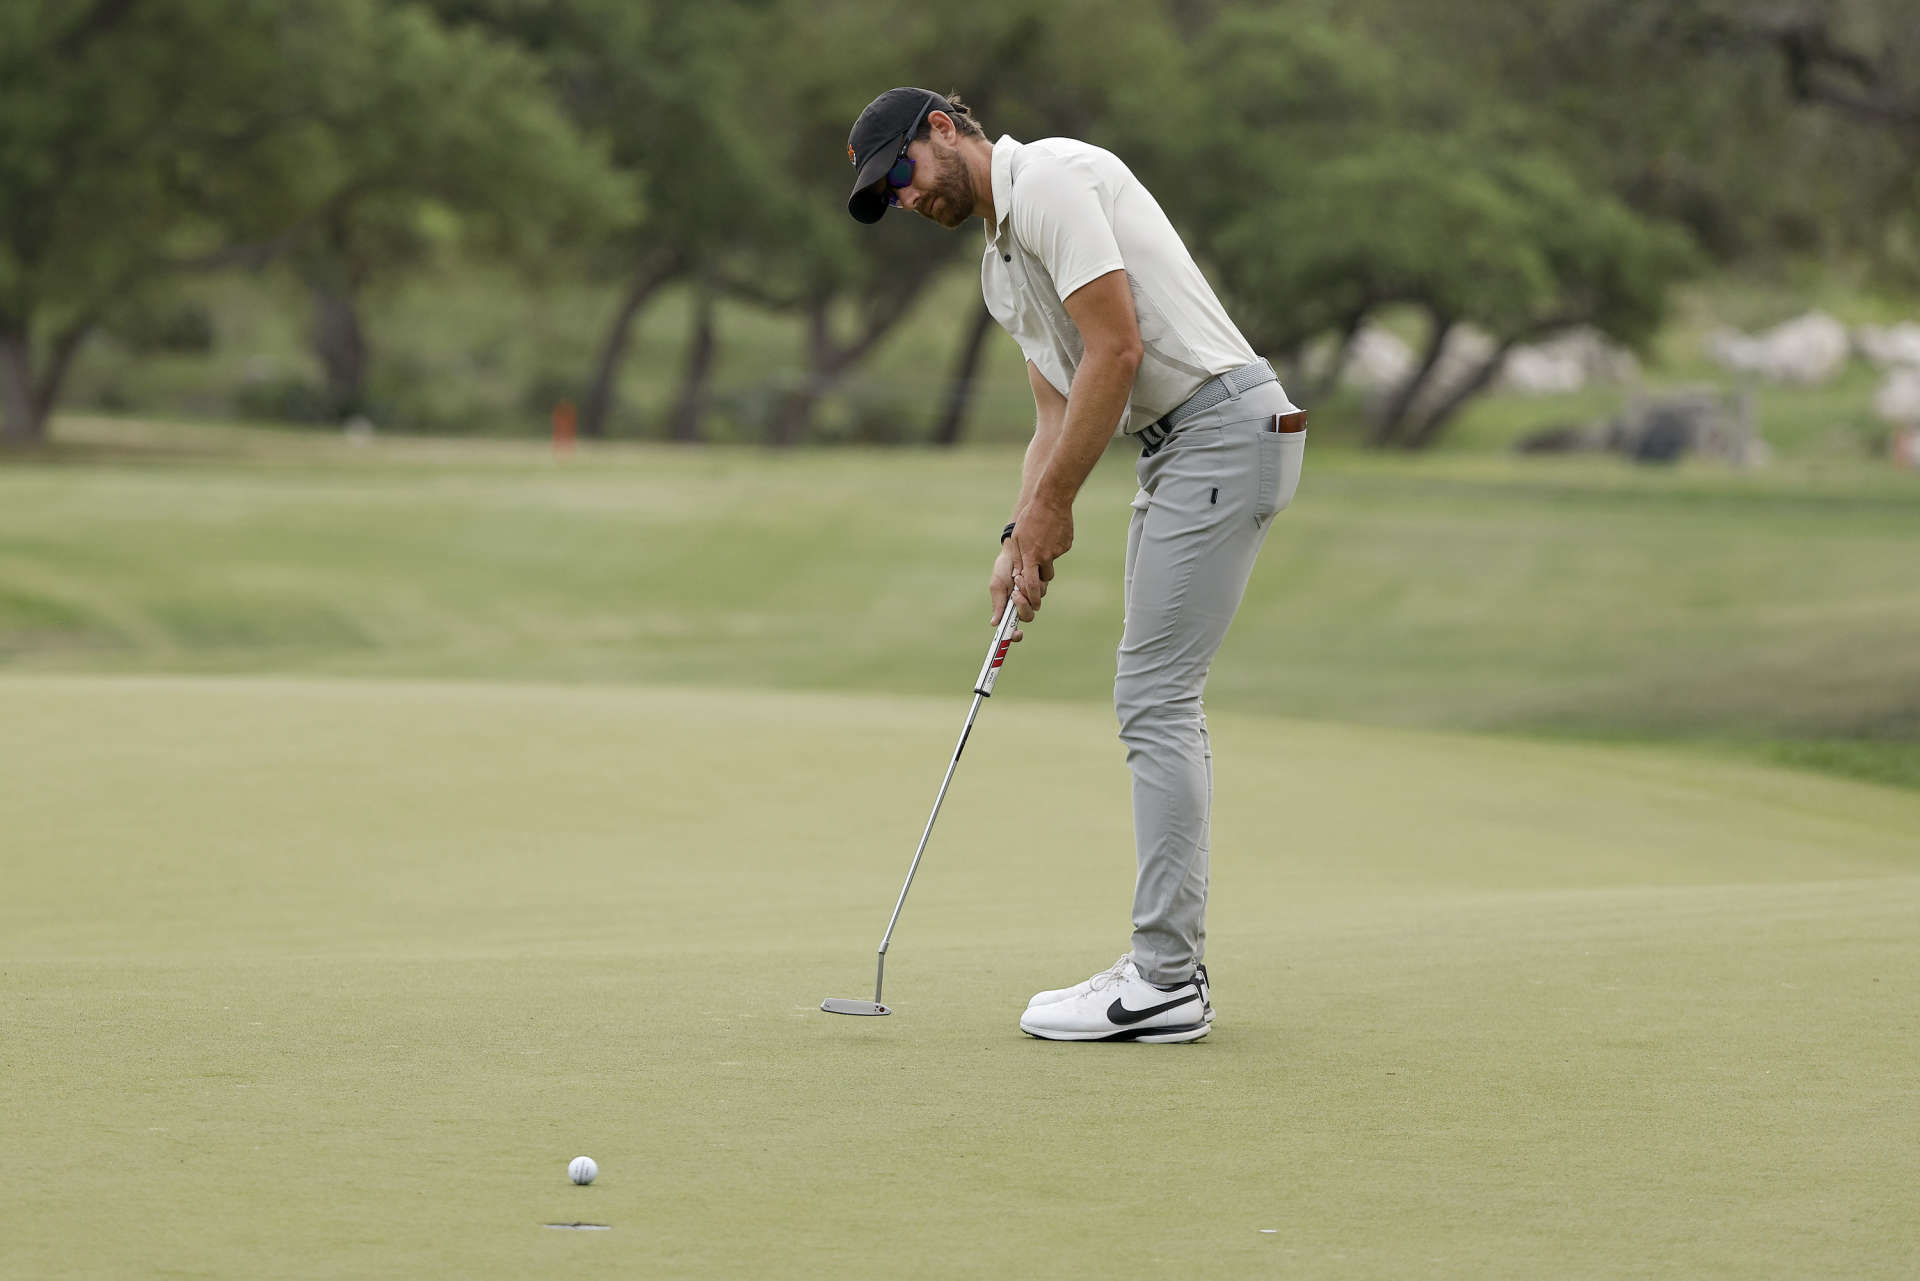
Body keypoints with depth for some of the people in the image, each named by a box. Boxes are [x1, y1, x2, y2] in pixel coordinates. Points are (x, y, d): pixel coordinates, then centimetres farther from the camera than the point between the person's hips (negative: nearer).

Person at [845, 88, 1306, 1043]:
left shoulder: (1050, 180, -11)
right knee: (1156, 703, 11)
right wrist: (1021, 539, 5)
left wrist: (1051, 504, -11)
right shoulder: (1001, 264, 20)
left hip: (1223, 427, -10)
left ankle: (1164, 983, -10)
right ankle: (1169, 965, 14)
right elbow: (1057, 415, 20)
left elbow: (1116, 349, -18)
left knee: (1154, 698, -11)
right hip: (1175, 448, 10)